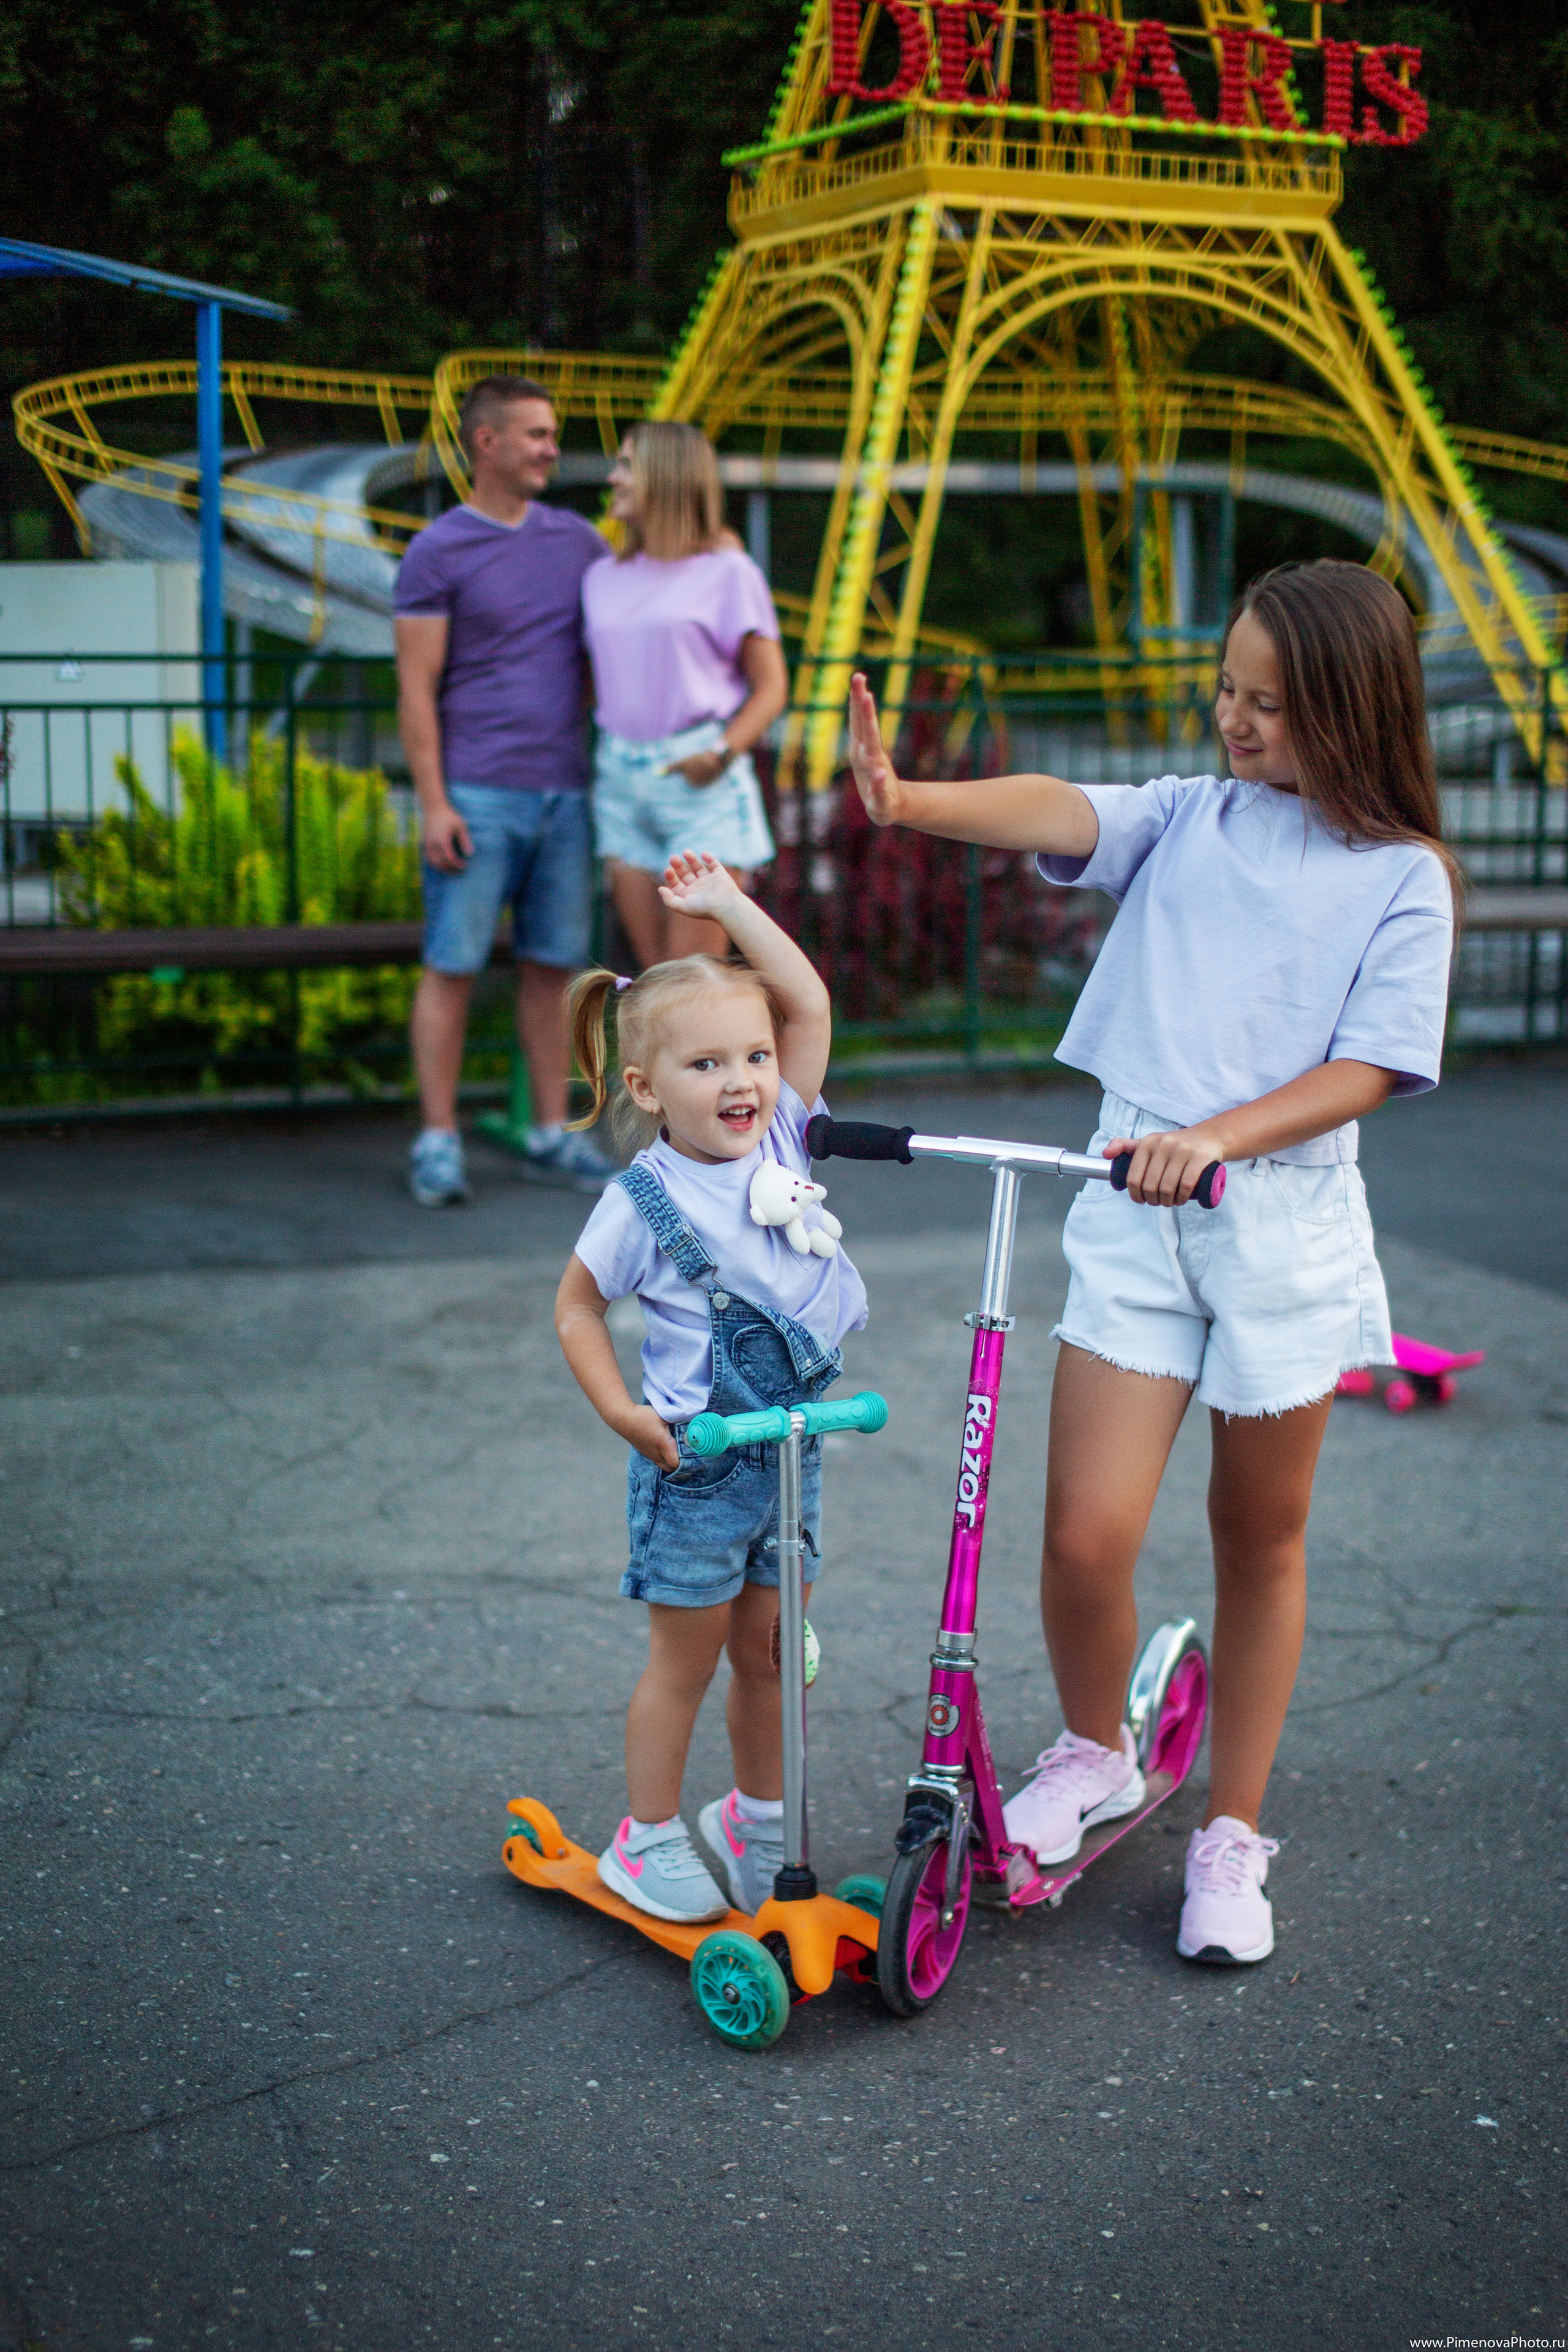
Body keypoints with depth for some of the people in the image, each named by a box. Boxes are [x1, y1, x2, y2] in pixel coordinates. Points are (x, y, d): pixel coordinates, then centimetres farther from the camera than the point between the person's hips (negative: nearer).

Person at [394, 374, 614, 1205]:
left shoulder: (576, 539, 11)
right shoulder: (437, 553, -3)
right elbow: (416, 689, -6)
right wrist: (433, 804, -13)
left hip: (565, 793, 5)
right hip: (477, 797, -5)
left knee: (553, 964, 8)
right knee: (452, 966, -2)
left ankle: (554, 1134, 16)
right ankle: (438, 1144, 4)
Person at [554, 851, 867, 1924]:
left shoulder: (779, 1139, -2)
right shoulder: (645, 1199, -14)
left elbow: (808, 1003, -5)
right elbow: (577, 1306, -3)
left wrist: (732, 906, -5)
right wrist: (624, 1413, -13)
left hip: (792, 1445, 5)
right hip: (697, 1461, -5)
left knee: (769, 1649, 17)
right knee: (686, 1660, 7)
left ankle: (761, 1818, 35)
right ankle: (648, 1839, 24)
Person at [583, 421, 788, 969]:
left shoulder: (726, 571, -1)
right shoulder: (603, 578, 14)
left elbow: (771, 687, -3)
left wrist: (723, 752, -18)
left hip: (701, 784, -5)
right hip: (620, 780, 5)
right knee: (652, 971, 5)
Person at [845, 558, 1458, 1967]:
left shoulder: (1401, 876, 0)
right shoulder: (1189, 818, 6)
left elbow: (1370, 1069, -9)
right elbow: (1061, 815, -13)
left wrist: (1217, 1136, -25)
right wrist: (906, 802, -33)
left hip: (1286, 1223, -1)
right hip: (1136, 1212, 1)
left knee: (1261, 1542, 11)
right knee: (1085, 1534, -7)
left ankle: (1232, 1837, 29)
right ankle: (1095, 1757, 24)